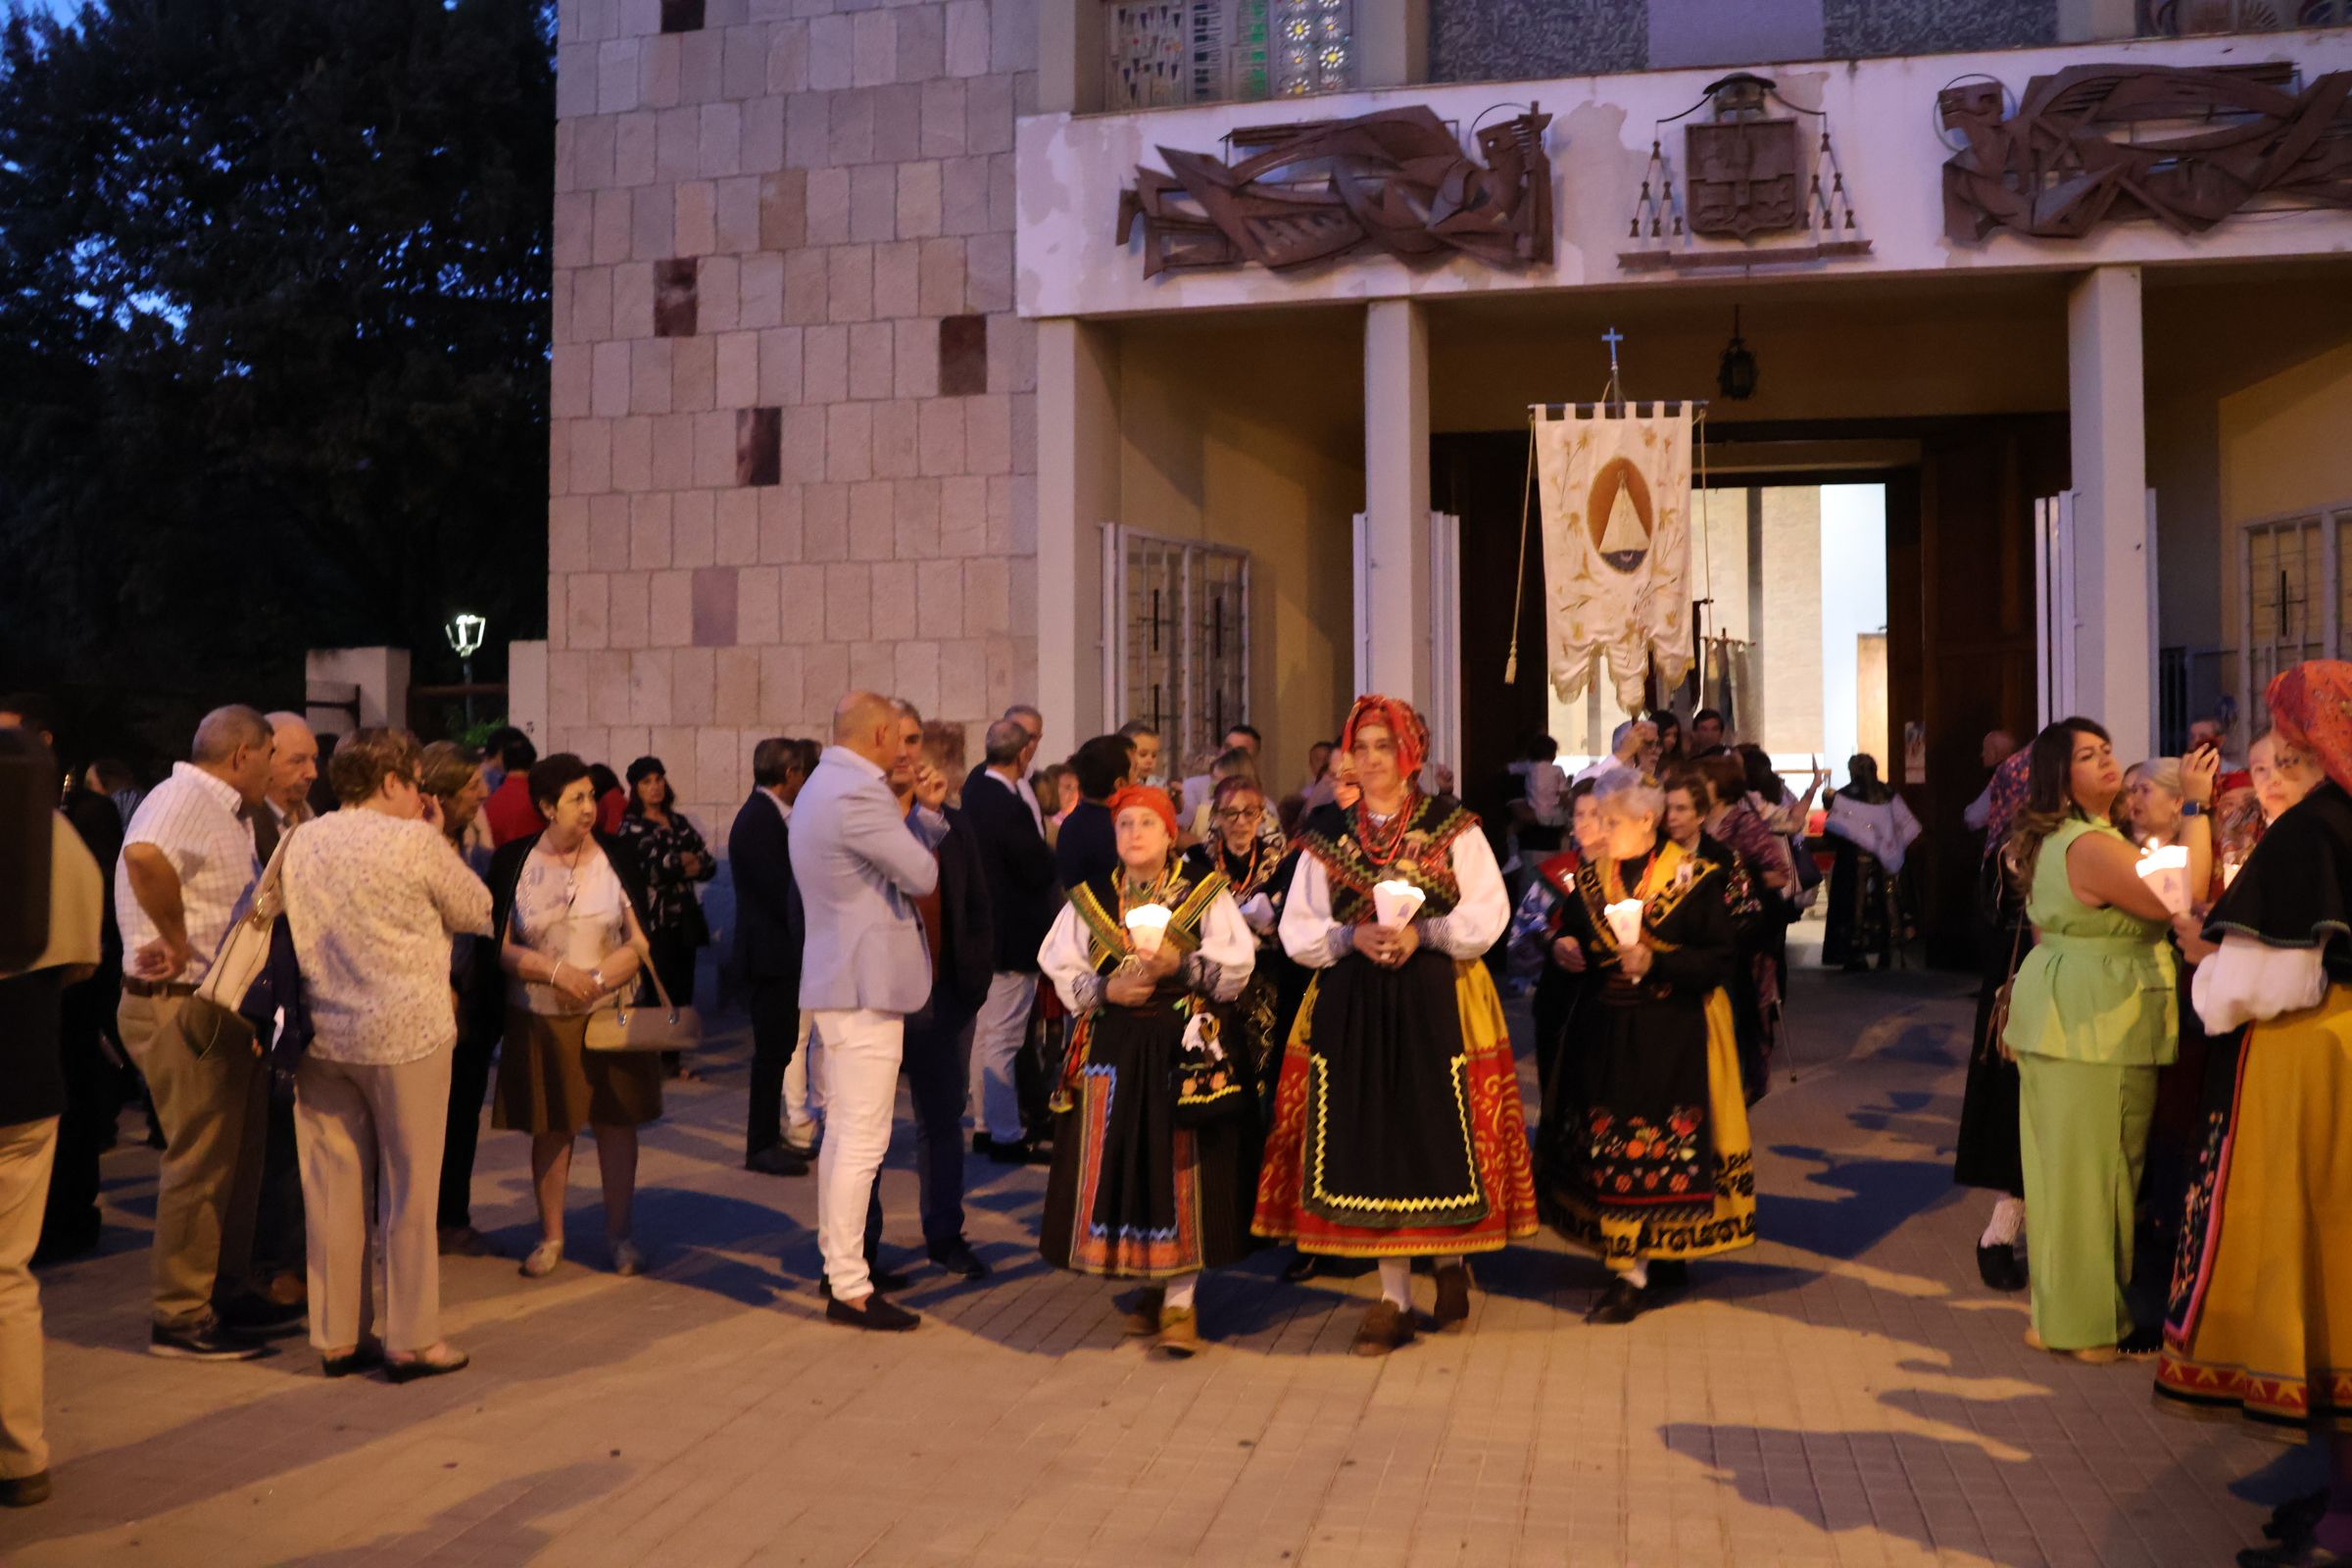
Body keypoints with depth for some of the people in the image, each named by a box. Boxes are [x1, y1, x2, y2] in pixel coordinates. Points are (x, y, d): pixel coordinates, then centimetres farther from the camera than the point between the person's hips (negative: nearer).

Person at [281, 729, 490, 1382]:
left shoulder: (301, 843, 7)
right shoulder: (415, 843, -10)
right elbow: (477, 912, 1)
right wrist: (440, 839, 9)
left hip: (322, 1036, 6)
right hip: (403, 1034, -5)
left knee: (334, 1189, 10)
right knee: (409, 1192, 4)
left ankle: (338, 1337, 18)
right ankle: (411, 1340, 9)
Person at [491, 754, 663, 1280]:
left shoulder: (615, 856, -1)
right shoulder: (514, 861, -2)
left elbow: (641, 941, -3)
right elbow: (502, 946, -4)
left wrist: (597, 978, -17)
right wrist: (555, 970, -17)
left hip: (610, 1014, 0)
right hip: (539, 1019, 0)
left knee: (615, 1122, 3)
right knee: (550, 1128, 8)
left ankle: (622, 1233, 15)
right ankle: (551, 1236, 21)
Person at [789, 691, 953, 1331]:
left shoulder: (823, 786, 17)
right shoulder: (857, 795, -18)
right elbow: (923, 876, -16)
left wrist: (926, 810, 4)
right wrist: (919, 818, 2)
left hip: (837, 982, 11)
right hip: (867, 983, -11)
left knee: (842, 1132, 17)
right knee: (862, 1140, -7)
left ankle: (837, 1263, 26)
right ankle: (850, 1289, -3)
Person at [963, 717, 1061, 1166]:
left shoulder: (975, 787, 4)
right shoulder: (1010, 808, -24)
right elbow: (1042, 870, -18)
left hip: (984, 929, 10)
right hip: (1013, 935, -10)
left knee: (985, 1030, 17)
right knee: (1004, 1037, -2)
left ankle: (985, 1124, 28)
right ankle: (1006, 1135, 6)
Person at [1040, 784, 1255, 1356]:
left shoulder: (1206, 894, 5)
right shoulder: (1088, 899, 11)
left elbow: (1235, 967, -3)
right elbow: (1062, 970, 6)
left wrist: (1180, 966, -18)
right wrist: (1107, 991, -11)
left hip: (1183, 1050, -2)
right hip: (1111, 1050, 2)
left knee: (1179, 1169, -5)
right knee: (1119, 1168, 2)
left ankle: (1180, 1300, 2)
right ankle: (1150, 1287, 20)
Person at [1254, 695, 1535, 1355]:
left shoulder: (1452, 826, 3)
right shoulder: (1328, 833, 9)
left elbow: (1487, 912, -3)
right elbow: (1298, 928, 6)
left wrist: (1421, 934, -16)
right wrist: (1354, 937, -12)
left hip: (1439, 1001, -2)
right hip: (1352, 1004, 2)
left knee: (1441, 1127, 0)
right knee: (1368, 1135, 1)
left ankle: (1452, 1259, 26)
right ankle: (1394, 1296, 10)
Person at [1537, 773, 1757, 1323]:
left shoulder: (1696, 879, -7)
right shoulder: (1591, 878, 8)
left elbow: (1723, 961, -11)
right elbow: (1572, 935, 20)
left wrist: (1655, 962, -21)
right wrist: (1566, 950, -2)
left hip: (1673, 1038, -5)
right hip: (1603, 1035, 5)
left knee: (1660, 1149, -4)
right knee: (1606, 1149, 4)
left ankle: (1652, 1264, 3)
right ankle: (1640, 1263, 16)